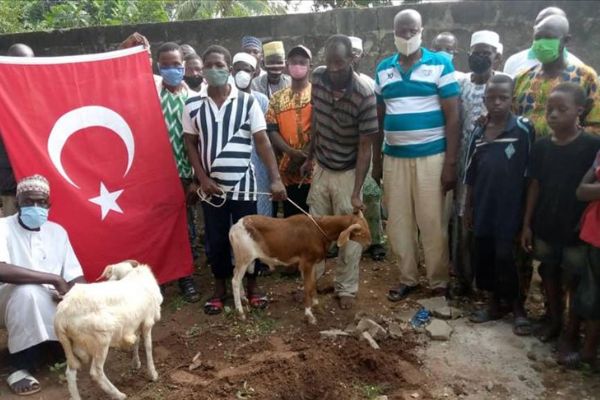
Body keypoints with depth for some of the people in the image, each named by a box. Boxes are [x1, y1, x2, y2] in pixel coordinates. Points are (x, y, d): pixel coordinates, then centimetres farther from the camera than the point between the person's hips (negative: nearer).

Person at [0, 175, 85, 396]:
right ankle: (19, 368, -22)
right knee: (26, 291, -37)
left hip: (51, 307, 4)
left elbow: (76, 277, 1)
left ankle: (54, 343, 13)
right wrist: (55, 279, -31)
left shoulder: (57, 231, 3)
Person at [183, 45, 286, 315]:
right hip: (212, 187, 1)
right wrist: (202, 178, -6)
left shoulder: (247, 102, -5)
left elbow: (262, 141, -8)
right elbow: (191, 144, 5)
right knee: (216, 240, 12)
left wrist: (275, 178, -18)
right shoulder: (193, 105, -1)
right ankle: (220, 289, 30)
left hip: (243, 184, -1)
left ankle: (251, 287, 29)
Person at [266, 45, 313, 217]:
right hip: (288, 172, 3)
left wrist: (305, 155, -14)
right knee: (290, 219, 12)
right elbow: (272, 131, 3)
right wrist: (292, 153, -13)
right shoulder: (277, 98, 11)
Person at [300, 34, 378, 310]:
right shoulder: (318, 78, -8)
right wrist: (310, 157, 13)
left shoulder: (364, 96, -23)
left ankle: (346, 288, 24)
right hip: (321, 168, 4)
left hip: (348, 173, -4)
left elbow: (365, 147, -20)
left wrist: (356, 192, -23)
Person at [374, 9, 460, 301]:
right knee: (398, 222, 9)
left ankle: (439, 282, 20)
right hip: (394, 157, 4)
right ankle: (407, 278, 25)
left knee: (433, 222, 3)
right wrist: (376, 160, 11)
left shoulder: (440, 64, -2)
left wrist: (450, 162, -10)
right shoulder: (383, 70, 9)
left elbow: (452, 116, -5)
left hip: (431, 157, -3)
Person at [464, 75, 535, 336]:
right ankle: (494, 303, 28)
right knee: (483, 255, 11)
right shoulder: (478, 133, 6)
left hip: (509, 208, -5)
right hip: (483, 208, 5)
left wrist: (527, 208, -6)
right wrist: (468, 207, 11)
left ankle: (517, 306, 18)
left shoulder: (523, 129, -7)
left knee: (505, 256, -2)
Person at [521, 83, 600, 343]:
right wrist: (527, 224, 4)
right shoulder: (541, 146, 0)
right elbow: (535, 186, 4)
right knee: (549, 273, 16)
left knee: (574, 281, 7)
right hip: (545, 227, 4)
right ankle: (554, 319, 36)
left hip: (576, 231, -4)